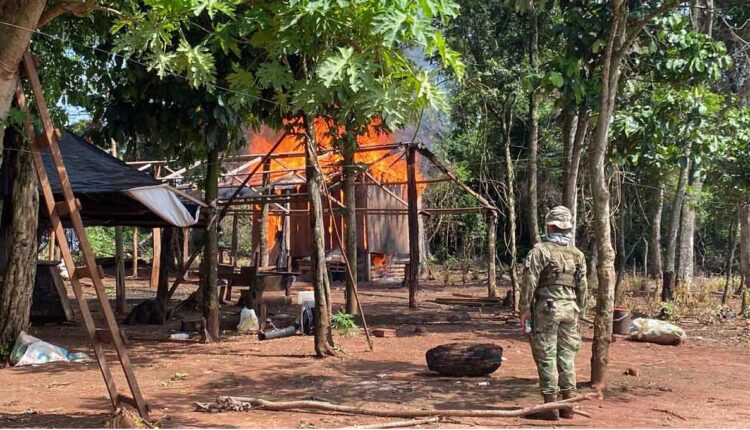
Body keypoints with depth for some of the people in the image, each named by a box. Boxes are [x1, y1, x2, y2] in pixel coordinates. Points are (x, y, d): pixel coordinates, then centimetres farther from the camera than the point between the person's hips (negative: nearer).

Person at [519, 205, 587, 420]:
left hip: (546, 308, -5)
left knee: (546, 357, -1)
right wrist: (578, 310, 20)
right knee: (567, 356, 11)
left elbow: (529, 282, -11)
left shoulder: (540, 250, -8)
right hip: (569, 309, 5)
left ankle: (551, 406, 0)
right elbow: (582, 286, 12)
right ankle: (568, 405, 14)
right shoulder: (578, 254, 9)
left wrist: (525, 309, -5)